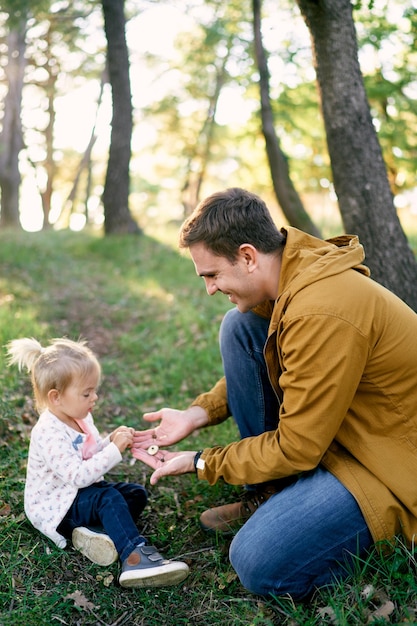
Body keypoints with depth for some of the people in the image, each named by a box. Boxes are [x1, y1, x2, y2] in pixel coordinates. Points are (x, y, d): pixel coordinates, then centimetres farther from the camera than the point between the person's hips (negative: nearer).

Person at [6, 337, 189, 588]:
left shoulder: (80, 417, 1)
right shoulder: (49, 434, -28)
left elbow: (93, 454, 12)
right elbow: (78, 475, -34)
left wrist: (112, 440, -9)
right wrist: (115, 449, -33)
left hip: (83, 490, 10)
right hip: (54, 506, -10)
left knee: (136, 493, -2)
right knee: (109, 498, -31)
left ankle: (96, 530, -19)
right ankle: (135, 557, -38)